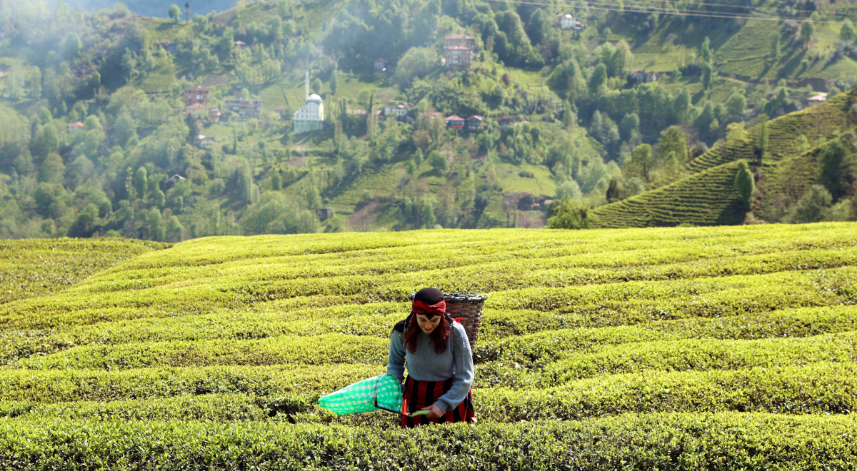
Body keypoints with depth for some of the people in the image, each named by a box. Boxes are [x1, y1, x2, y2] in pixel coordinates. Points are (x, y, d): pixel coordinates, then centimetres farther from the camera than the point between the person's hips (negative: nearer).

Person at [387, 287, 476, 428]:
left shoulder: (455, 332, -21)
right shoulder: (402, 331, -16)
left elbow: (465, 376, -15)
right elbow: (395, 363, 4)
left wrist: (443, 404, -22)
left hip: (451, 395, -2)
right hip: (415, 395, 2)